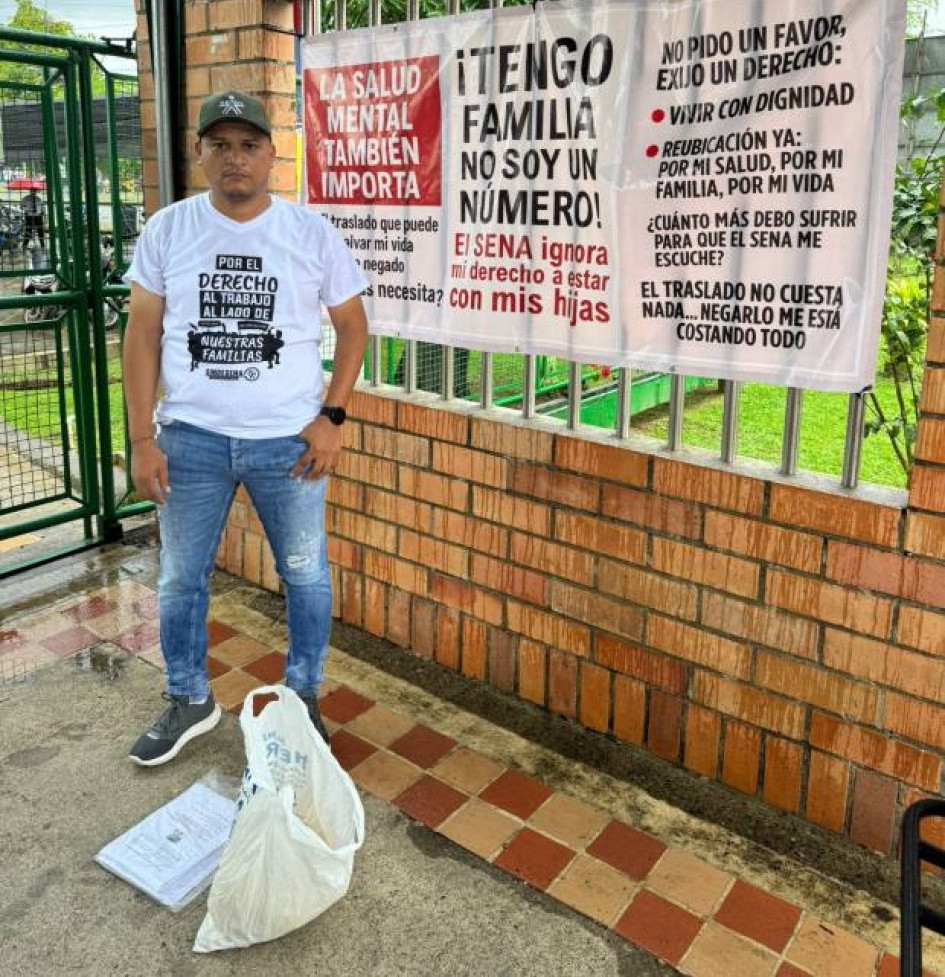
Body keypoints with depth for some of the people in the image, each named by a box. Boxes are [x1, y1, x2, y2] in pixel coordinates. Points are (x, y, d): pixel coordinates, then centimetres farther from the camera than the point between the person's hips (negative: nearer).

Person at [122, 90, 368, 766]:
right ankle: (190, 701, 34)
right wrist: (142, 438, -2)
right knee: (180, 577, 12)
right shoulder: (167, 230, 1)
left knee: (306, 575, 9)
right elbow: (143, 334, 3)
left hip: (290, 440, -1)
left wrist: (333, 417, -6)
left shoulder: (312, 232, -2)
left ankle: (304, 698, 31)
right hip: (191, 439, 2)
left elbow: (352, 325, 4)